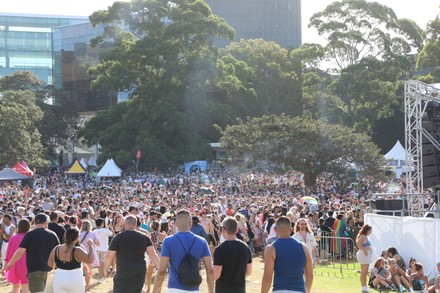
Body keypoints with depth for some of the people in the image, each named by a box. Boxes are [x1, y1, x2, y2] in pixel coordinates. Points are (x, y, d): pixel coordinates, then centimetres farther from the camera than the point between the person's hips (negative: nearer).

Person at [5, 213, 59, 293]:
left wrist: (10, 263, 3)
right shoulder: (52, 235, 2)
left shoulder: (29, 235, -7)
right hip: (49, 269, 4)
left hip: (35, 269, -4)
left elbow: (20, 251, -11)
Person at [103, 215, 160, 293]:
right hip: (140, 274, 4)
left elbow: (109, 256, -3)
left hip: (123, 274, -4)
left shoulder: (118, 237, -5)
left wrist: (105, 269, 12)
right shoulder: (144, 238, 4)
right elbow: (152, 254, -4)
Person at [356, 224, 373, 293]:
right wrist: (364, 250, -22)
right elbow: (358, 243, -29)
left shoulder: (365, 236, 19)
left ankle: (364, 286, 19)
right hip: (364, 255, -11)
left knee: (365, 272, 14)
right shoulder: (363, 236, -13)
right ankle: (364, 287, -8)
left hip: (366, 255, 11)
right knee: (363, 272, -8)